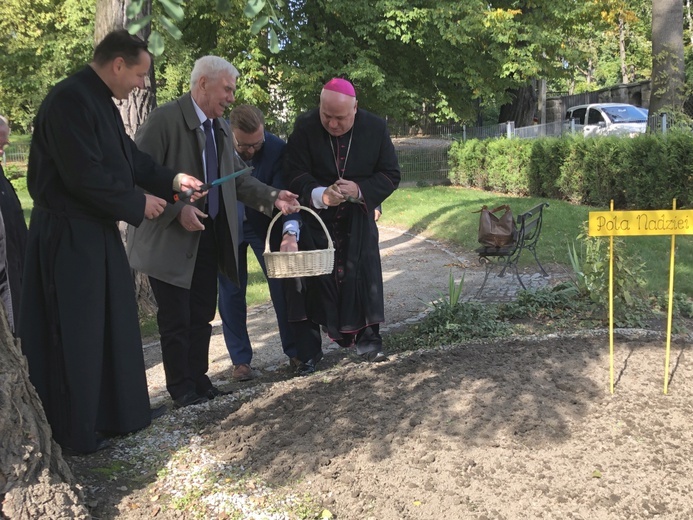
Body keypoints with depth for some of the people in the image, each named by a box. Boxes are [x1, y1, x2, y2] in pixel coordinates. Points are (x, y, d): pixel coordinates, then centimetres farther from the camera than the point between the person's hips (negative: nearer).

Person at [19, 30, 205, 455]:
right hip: (69, 236, -10)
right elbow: (84, 175, -25)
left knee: (115, 323, 17)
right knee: (76, 333, 1)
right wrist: (138, 204, -14)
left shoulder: (100, 100, 12)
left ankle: (122, 410, 31)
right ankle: (74, 432, 16)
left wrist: (171, 179, 5)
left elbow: (128, 156, 17)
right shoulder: (70, 99, -20)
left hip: (97, 231, 10)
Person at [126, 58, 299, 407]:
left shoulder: (220, 127, 10)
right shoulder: (165, 119, -14)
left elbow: (238, 177, 11)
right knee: (176, 319, 4)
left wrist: (272, 197, -4)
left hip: (209, 237, 7)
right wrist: (178, 210, -25)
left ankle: (198, 380, 28)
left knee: (202, 315, 15)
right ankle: (181, 388, 18)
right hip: (170, 239, -7)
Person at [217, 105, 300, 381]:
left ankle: (294, 350, 15)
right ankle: (240, 359, 14)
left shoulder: (276, 148, -22)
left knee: (282, 284, 0)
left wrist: (290, 231, -40)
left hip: (265, 223, 0)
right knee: (231, 292, 3)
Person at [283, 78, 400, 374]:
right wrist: (320, 195, -32)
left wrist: (359, 190, -22)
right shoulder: (305, 128, -12)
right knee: (311, 280, -4)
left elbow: (390, 175, -5)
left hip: (357, 219, 1)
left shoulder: (375, 128, -9)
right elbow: (295, 174, -13)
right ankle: (309, 352, 4)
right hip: (314, 217, -1)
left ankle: (367, 340, 14)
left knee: (362, 276, -1)